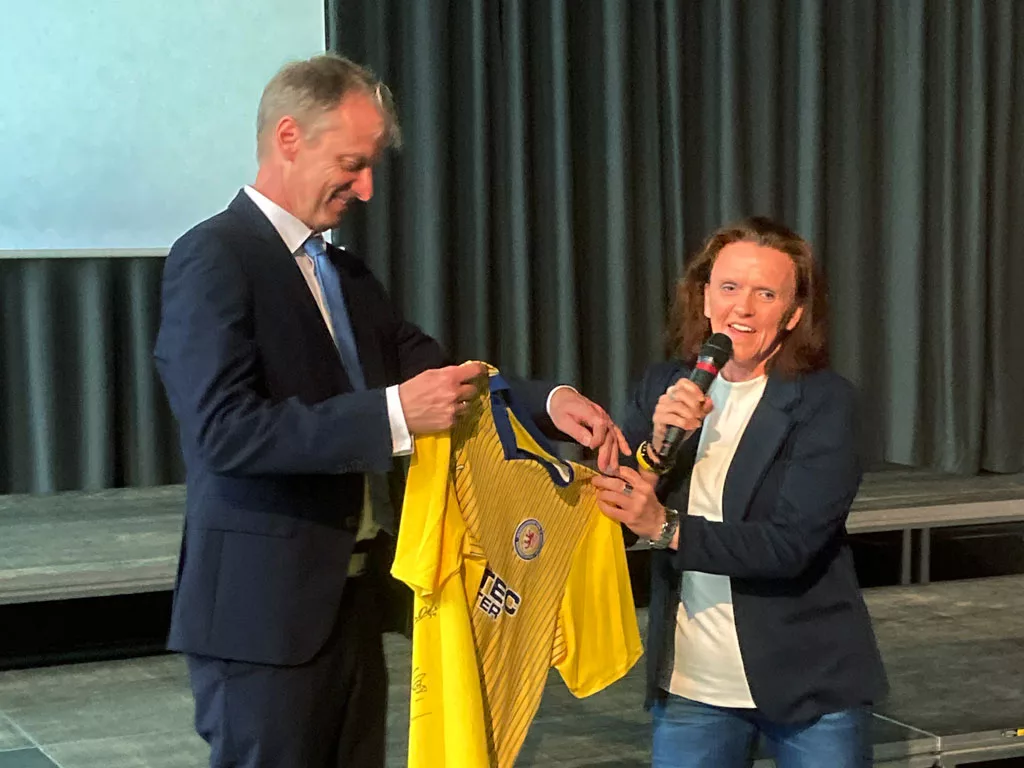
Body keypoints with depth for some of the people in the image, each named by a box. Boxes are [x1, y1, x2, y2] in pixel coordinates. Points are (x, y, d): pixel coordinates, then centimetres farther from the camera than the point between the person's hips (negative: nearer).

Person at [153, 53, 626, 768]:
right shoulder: (214, 257, -13)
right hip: (264, 606, -8)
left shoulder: (345, 273, 15)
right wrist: (393, 414, -28)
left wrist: (548, 402, -7)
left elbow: (433, 374, 11)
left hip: (352, 597, 9)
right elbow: (226, 430, -24)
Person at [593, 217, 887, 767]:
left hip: (808, 682, -3)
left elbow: (792, 542, -20)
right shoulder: (663, 387, 2)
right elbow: (610, 509, -3)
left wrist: (666, 529, -25)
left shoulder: (825, 401, -10)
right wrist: (657, 446, -19)